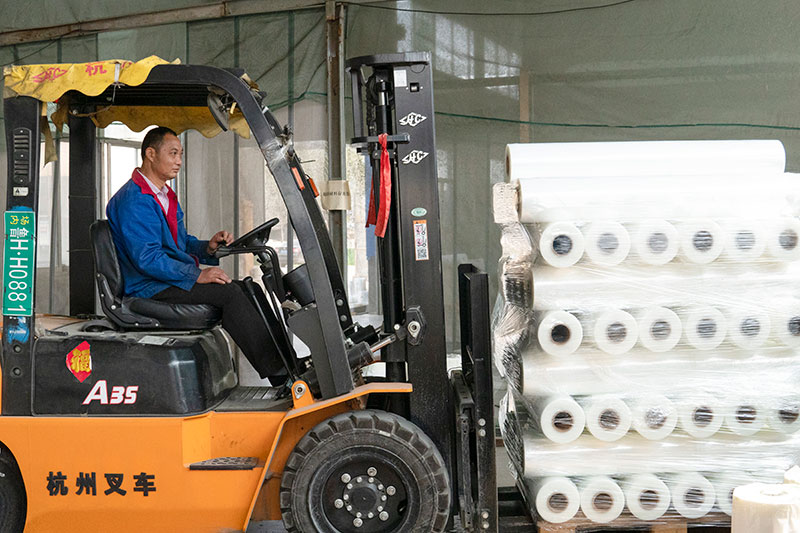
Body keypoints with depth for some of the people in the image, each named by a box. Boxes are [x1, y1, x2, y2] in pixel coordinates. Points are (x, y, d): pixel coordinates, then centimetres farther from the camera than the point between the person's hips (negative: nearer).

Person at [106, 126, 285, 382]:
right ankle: (276, 371, -25)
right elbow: (147, 258, -22)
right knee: (229, 292, -25)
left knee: (247, 287, -6)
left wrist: (208, 247, 2)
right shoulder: (134, 200, -14)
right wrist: (197, 275, -26)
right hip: (149, 288, -10)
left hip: (175, 277, 10)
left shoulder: (166, 195, 19)